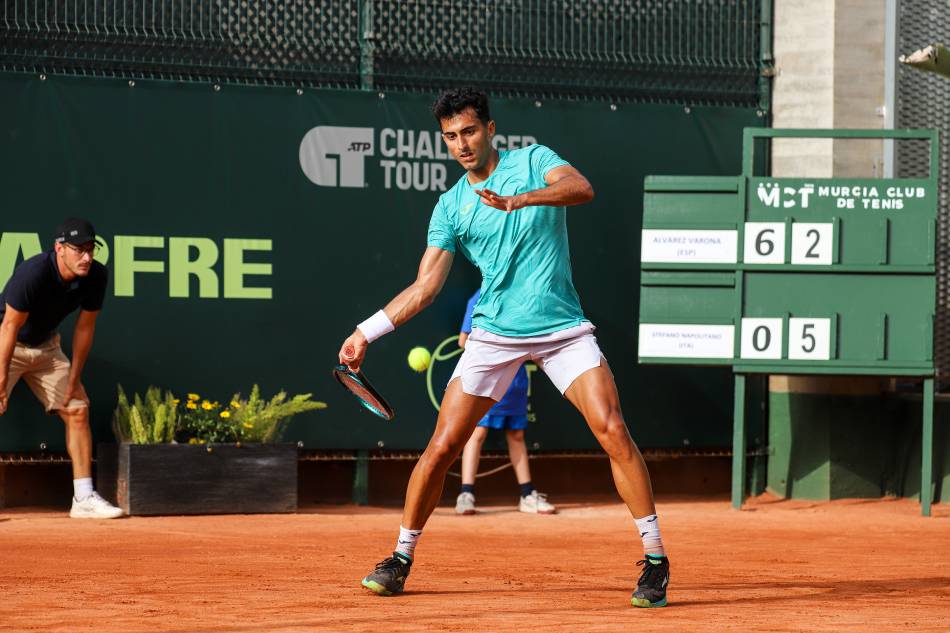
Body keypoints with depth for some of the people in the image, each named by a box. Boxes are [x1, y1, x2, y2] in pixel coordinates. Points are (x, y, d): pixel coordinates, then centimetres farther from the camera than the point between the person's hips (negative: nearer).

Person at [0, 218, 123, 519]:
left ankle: (84, 499, 4)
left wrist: (73, 379, -3)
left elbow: (84, 328, -5)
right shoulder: (32, 274, -33)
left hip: (46, 346, 6)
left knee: (77, 410, 0)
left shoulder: (96, 276, -16)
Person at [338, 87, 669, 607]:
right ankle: (402, 557, 13)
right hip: (494, 335, 2)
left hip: (563, 328, -2)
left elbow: (582, 188, -19)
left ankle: (655, 559, -9)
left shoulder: (534, 161, 2)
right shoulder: (451, 207, 8)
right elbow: (425, 286, 7)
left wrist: (521, 198, -35)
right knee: (442, 445, -4)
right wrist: (367, 332, 0)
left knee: (613, 433, -16)